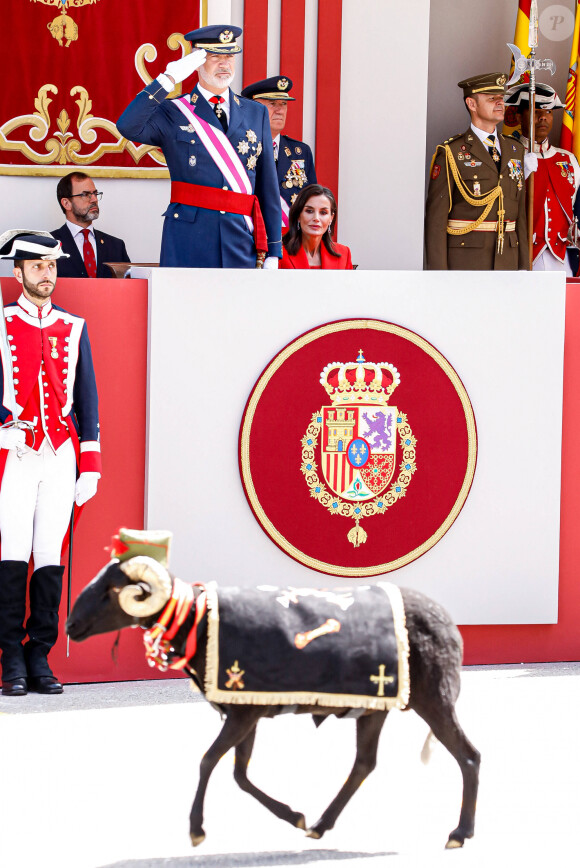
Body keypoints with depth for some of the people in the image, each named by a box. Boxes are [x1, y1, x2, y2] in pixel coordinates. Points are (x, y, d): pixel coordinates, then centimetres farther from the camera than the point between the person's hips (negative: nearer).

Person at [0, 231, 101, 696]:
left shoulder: (74, 328, 13)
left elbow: (87, 398, 13)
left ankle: (40, 658, 5)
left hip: (62, 455, 3)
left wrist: (90, 466, 8)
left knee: (51, 558, 0)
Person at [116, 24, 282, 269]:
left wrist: (273, 252, 9)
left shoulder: (256, 113, 15)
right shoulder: (173, 113, 5)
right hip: (189, 237, -2)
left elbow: (268, 186, 13)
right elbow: (128, 127, -15)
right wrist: (168, 79, -18)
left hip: (241, 239, 3)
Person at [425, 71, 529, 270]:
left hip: (506, 261, 5)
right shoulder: (451, 154, -4)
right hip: (464, 263, -5)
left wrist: (524, 266, 10)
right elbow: (435, 218, -7)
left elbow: (520, 212, 15)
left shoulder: (515, 150, 13)